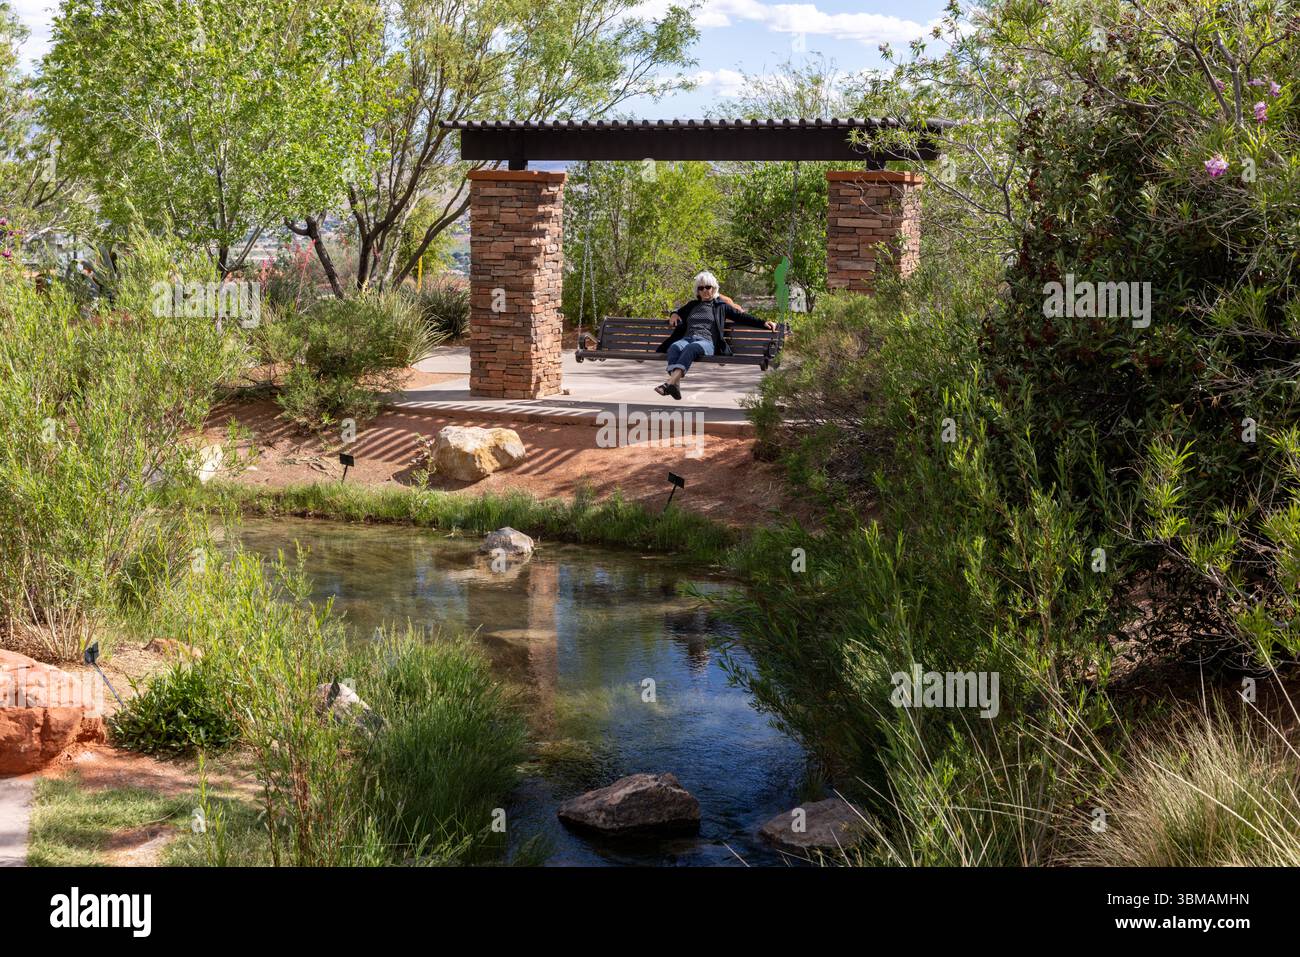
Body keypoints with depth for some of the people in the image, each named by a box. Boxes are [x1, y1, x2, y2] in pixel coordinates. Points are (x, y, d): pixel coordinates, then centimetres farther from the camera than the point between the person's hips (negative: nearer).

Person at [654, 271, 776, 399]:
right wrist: (674, 315, 22)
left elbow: (742, 316, 19)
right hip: (686, 338, 3)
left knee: (691, 348, -40)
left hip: (707, 342, -3)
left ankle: (670, 382, -61)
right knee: (674, 347, -36)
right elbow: (678, 314, 48)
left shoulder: (721, 306, 25)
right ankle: (676, 384, -57)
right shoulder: (692, 305, 34)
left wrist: (763, 323, 7)